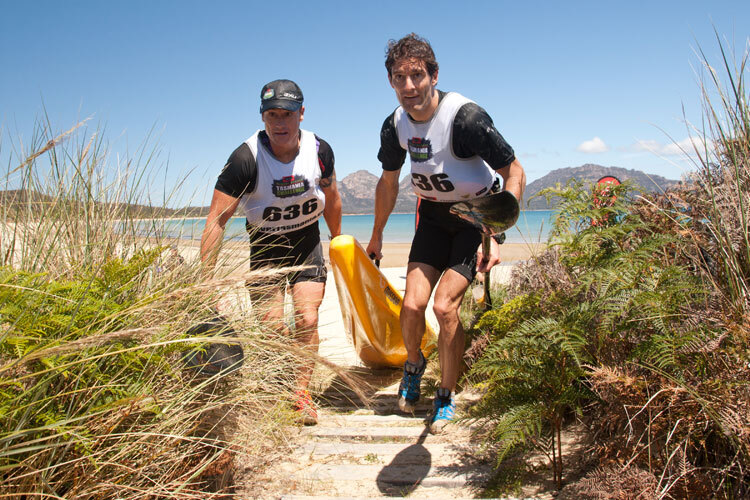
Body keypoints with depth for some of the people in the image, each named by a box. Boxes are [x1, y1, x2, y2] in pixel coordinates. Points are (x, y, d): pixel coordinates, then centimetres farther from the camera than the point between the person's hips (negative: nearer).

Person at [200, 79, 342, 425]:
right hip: (265, 248, -2)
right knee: (273, 329, -9)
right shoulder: (247, 158, -24)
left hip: (308, 244, 2)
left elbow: (331, 197, 8)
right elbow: (217, 219, -26)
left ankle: (301, 391, 9)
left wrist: (338, 240, 18)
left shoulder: (319, 150, -13)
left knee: (307, 320, -11)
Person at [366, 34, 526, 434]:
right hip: (434, 213, 4)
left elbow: (514, 173, -19)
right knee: (412, 304, -9)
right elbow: (388, 181, 11)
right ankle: (414, 363, 25)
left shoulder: (465, 117, -25)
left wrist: (494, 236, -27)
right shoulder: (395, 125, -7)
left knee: (444, 305, -16)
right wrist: (377, 235, 19)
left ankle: (447, 395, 8)